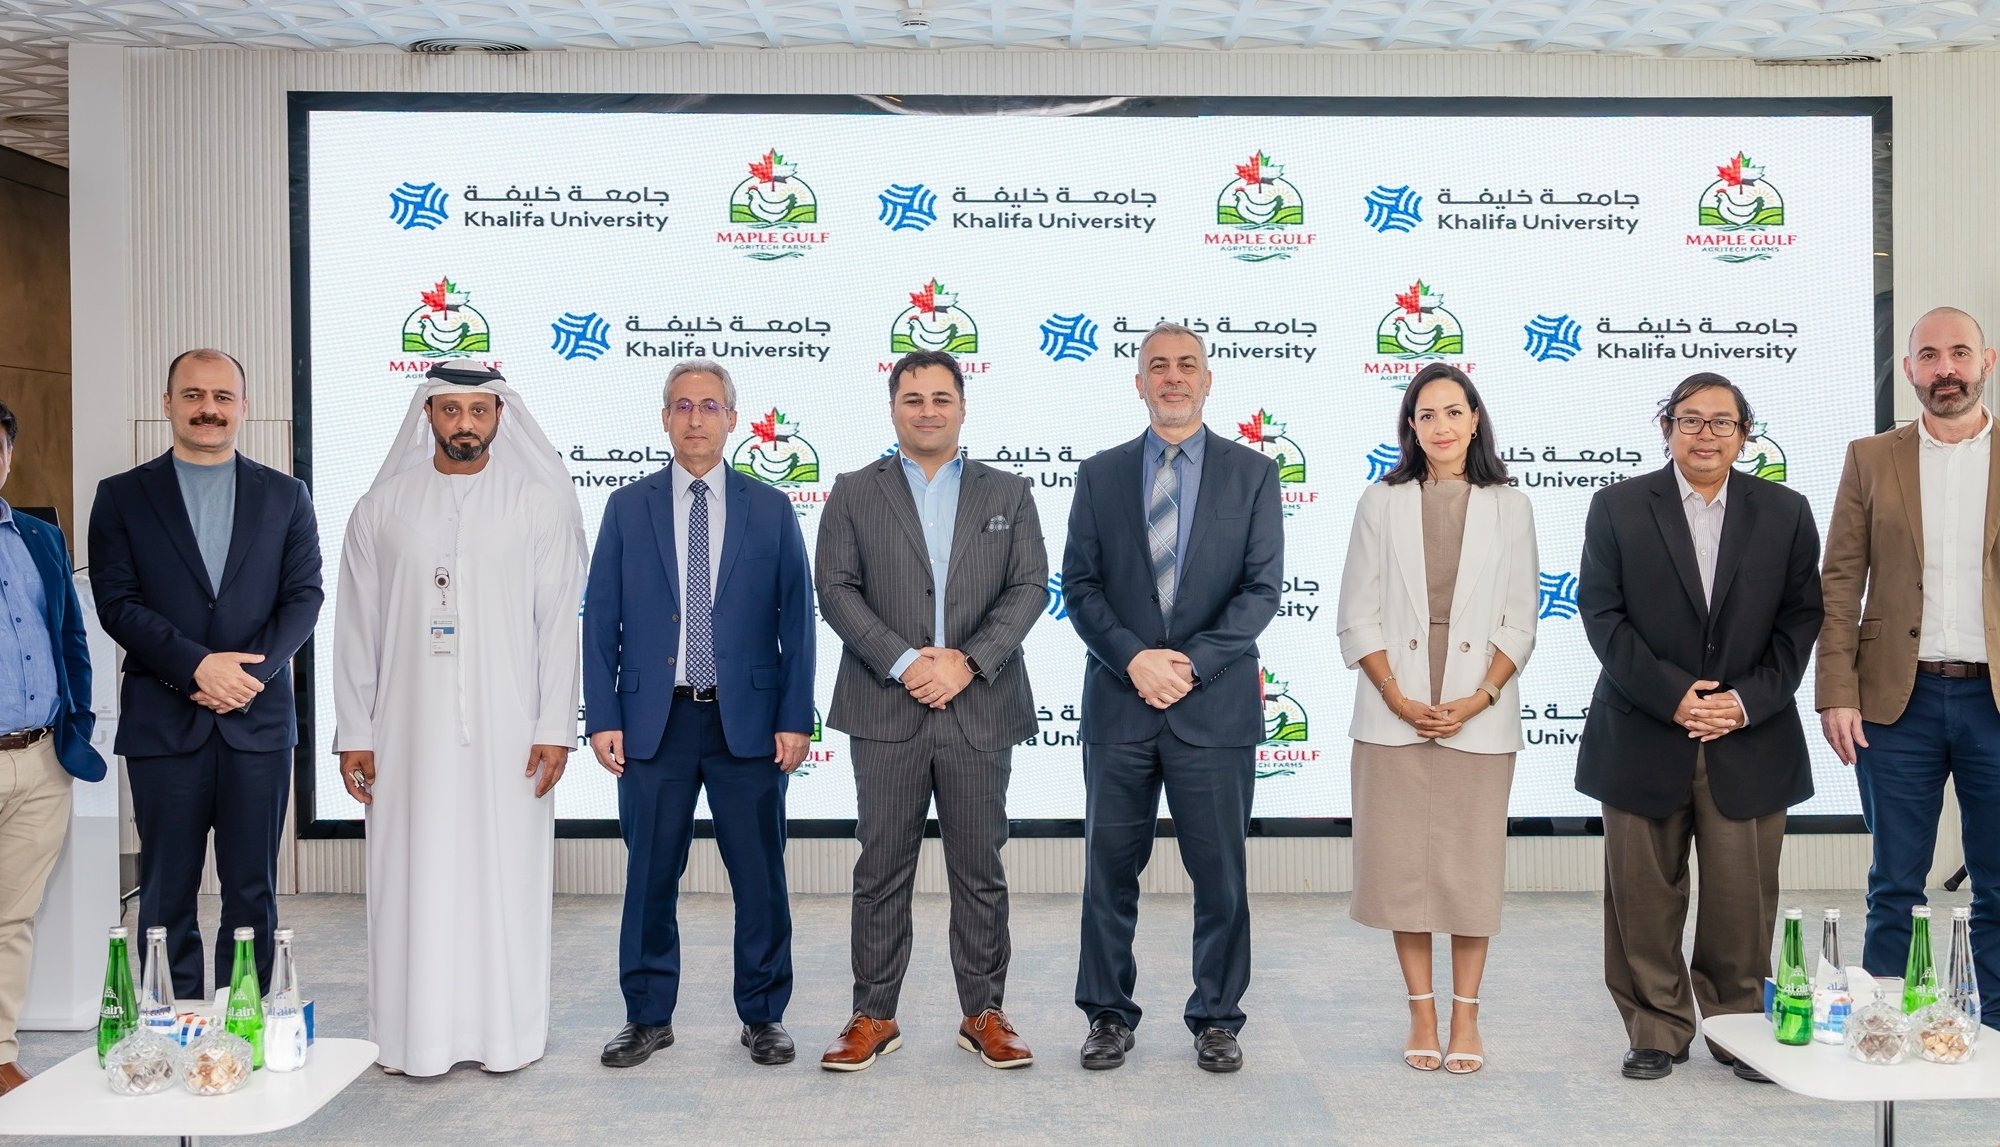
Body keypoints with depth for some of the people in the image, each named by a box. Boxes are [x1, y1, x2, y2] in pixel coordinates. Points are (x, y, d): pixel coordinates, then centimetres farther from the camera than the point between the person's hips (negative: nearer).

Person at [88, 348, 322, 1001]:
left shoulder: (285, 496, 10)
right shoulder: (122, 496, 7)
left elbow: (304, 598, 3)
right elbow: (117, 603, -2)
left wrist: (249, 673, -12)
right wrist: (197, 666, -15)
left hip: (259, 719, 1)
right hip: (163, 723, 0)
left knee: (253, 892, 5)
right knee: (166, 893, 5)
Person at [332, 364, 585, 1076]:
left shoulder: (541, 504, 2)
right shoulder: (382, 508, 7)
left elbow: (558, 622, -1)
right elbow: (357, 627, 8)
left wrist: (555, 728, -7)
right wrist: (354, 733, 3)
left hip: (507, 732, -1)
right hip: (410, 731, 2)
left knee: (505, 876, 4)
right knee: (415, 879, 5)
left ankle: (506, 1032, 16)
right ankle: (419, 1035, 17)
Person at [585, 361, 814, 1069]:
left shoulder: (771, 511, 5)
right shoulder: (628, 509, 6)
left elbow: (796, 621, 2)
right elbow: (601, 621, 4)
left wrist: (795, 719, -4)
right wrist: (602, 718, -3)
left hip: (747, 721, 0)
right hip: (653, 720, 1)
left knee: (761, 877, 5)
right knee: (649, 877, 8)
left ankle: (763, 1016, 20)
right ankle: (648, 1016, 23)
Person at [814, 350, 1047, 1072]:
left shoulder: (1008, 494, 10)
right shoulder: (854, 494, 8)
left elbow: (1029, 588, 2)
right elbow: (837, 590, -1)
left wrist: (967, 661, -12)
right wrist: (903, 662, -13)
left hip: (981, 711, 1)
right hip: (886, 713, 0)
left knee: (980, 872, 7)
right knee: (882, 871, 5)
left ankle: (984, 1015, 19)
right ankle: (874, 1017, 17)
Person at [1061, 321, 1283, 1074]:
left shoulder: (1252, 474, 5)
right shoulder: (1100, 474, 8)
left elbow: (1262, 588, -2)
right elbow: (1079, 584, 2)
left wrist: (1193, 663, -13)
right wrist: (1134, 659, -12)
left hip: (1216, 703, -1)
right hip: (1118, 702, 1)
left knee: (1219, 872, 6)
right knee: (1110, 869, 8)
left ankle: (1217, 1019, 20)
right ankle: (1109, 1016, 21)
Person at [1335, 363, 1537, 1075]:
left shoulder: (1509, 508, 7)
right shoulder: (1381, 504, 6)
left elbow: (1519, 622, 4)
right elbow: (1358, 617, 2)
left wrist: (1479, 699, -9)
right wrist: (1398, 698, -9)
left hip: (1480, 717, 0)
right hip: (1394, 715, 0)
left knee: (1472, 865, 4)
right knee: (1402, 864, 3)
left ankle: (1465, 1016, 15)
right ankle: (1421, 1013, 15)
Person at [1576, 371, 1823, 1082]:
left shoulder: (1786, 513, 7)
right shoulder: (1617, 508, 2)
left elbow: (1799, 622, 4)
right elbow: (1602, 615, -4)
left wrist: (1746, 700, -9)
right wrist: (1671, 695, -12)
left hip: (1750, 741, 1)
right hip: (1643, 738, -1)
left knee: (1743, 898, 5)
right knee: (1644, 897, 5)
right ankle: (1657, 1030, 19)